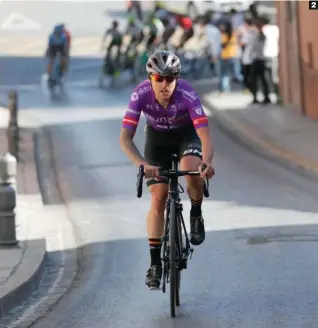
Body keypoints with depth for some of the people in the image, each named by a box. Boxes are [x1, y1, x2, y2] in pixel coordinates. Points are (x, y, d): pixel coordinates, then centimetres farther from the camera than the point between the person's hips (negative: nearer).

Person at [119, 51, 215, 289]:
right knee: (158, 197, -7)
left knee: (193, 171, -32)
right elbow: (125, 138, -36)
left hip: (186, 134, -1)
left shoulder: (187, 94, -36)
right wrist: (142, 164, -53)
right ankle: (155, 263, 1)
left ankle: (196, 215, -1)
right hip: (157, 137, 1)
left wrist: (207, 163, -61)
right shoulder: (141, 94, -32)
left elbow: (205, 135, -41)